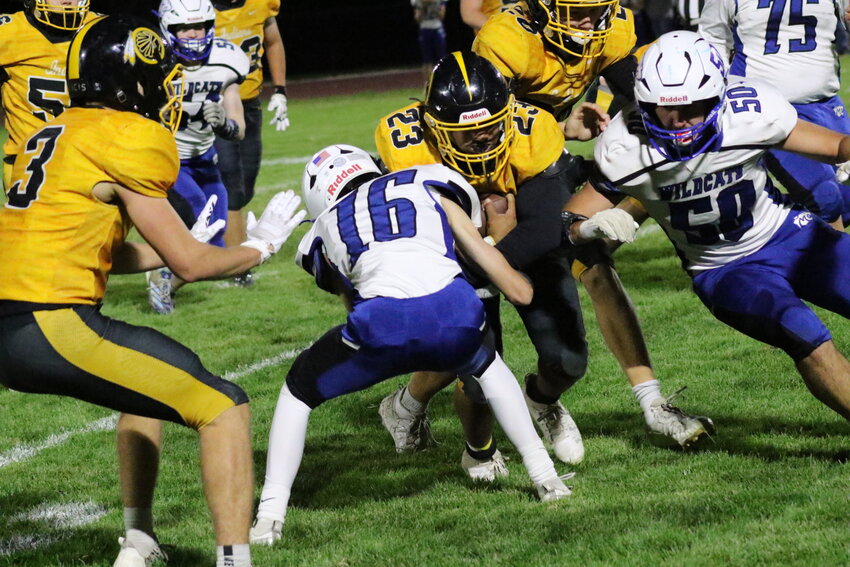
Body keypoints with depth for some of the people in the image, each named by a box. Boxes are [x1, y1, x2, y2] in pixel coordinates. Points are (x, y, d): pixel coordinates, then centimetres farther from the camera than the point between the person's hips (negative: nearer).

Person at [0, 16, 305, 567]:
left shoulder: (54, 136, 19)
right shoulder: (127, 141, -8)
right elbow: (189, 264, -3)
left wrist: (187, 244, 29)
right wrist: (260, 247, 14)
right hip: (54, 329, -10)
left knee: (161, 374, 32)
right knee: (223, 406, -5)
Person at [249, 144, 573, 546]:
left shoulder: (327, 229, 29)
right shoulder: (430, 189, 31)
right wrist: (522, 286, 50)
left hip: (382, 320, -2)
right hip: (454, 311, 2)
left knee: (300, 389, 27)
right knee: (484, 366, 40)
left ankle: (270, 516, 16)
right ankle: (546, 477, 37)